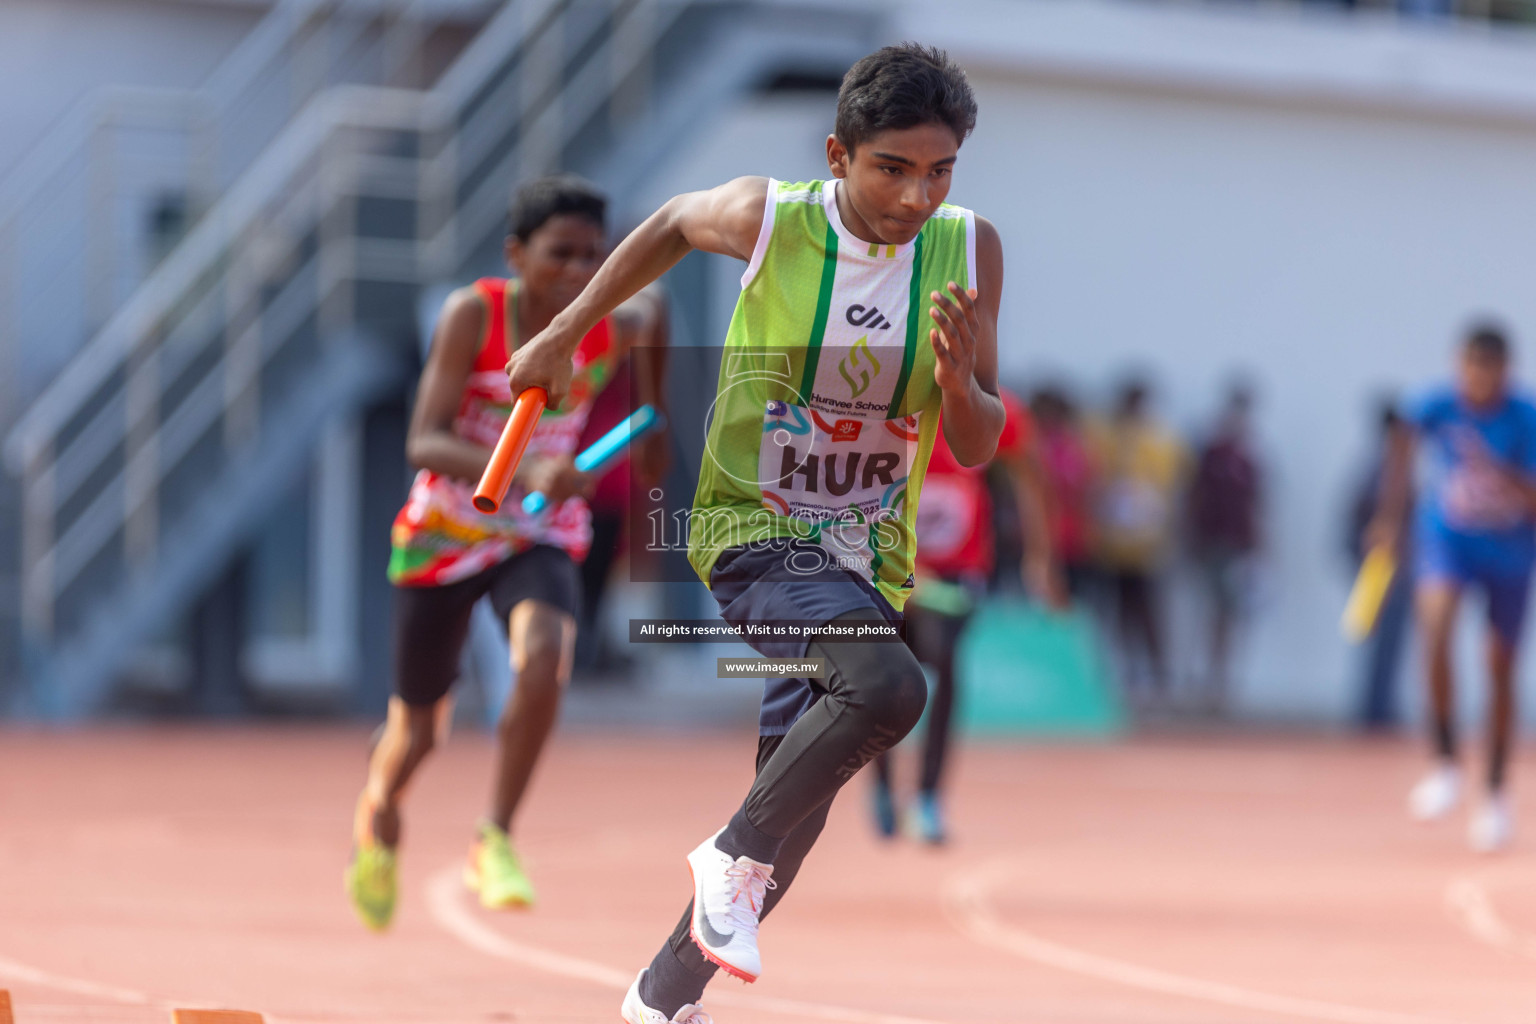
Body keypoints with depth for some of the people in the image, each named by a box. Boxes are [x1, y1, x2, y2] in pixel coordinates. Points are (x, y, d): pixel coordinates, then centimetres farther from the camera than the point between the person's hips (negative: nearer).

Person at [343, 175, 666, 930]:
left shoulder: (614, 330, -12)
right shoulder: (473, 314, -22)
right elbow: (424, 444, -29)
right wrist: (522, 471, -45)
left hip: (540, 539, 1)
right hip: (444, 532, -1)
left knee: (545, 657, -32)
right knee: (418, 731, 12)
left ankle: (495, 843, -17)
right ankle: (378, 816, 48)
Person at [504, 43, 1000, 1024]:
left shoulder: (968, 252, -7)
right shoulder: (768, 219, -14)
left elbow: (978, 448, -2)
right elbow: (674, 224, 10)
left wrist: (958, 381, -23)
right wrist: (567, 331, 15)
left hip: (867, 559, 5)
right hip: (754, 535, -5)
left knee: (795, 795, 9)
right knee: (888, 685, -31)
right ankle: (738, 858, -12)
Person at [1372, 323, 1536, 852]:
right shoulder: (1438, 406, -16)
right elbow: (1405, 445, -27)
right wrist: (1391, 515, -40)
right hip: (1447, 537, 0)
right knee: (1436, 625, -27)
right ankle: (1445, 764, -16)